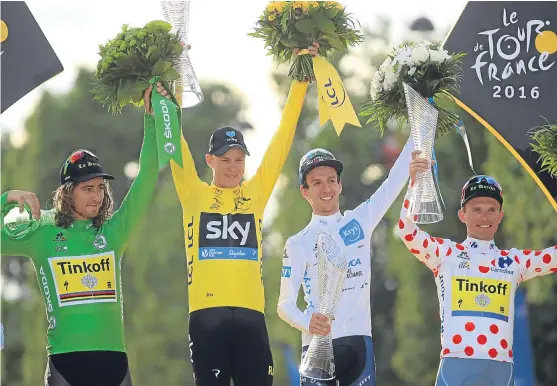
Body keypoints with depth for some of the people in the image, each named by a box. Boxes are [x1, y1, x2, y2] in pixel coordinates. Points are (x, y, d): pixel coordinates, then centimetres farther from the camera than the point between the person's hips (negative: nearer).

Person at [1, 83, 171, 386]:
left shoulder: (112, 234, 11)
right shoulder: (41, 236, 6)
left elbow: (145, 183, 8)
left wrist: (151, 118, 4)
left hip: (113, 357, 3)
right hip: (65, 358, -3)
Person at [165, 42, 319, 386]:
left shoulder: (256, 193, 13)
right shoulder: (195, 194, 10)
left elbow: (283, 138, 11)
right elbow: (177, 143, 3)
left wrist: (301, 82, 7)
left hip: (250, 311, 2)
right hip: (207, 311, -2)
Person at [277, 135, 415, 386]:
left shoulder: (360, 222, 11)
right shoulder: (298, 244, 3)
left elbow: (395, 181, 8)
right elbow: (285, 304, 0)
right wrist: (307, 322, -22)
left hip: (359, 341, 2)